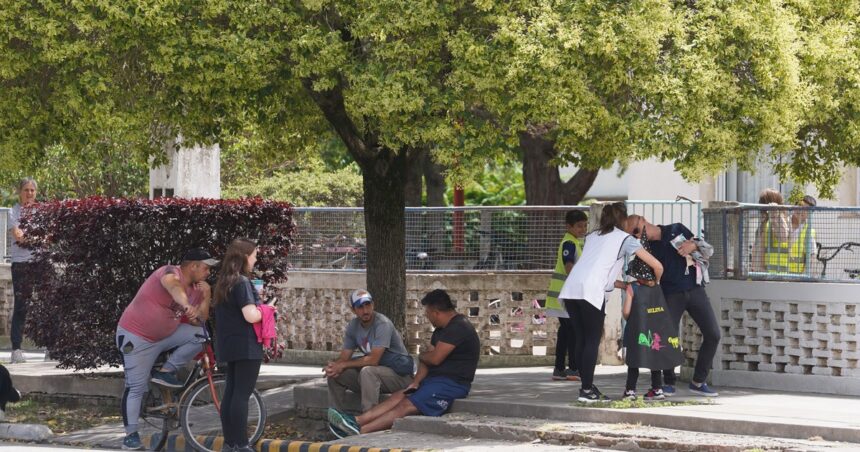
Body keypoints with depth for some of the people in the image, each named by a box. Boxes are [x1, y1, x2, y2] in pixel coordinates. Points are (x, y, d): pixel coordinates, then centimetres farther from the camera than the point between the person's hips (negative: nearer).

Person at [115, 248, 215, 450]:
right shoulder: (172, 273, -22)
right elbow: (172, 285, -47)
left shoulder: (194, 289, 2)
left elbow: (198, 322, 4)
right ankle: (131, 434, 4)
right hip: (136, 337, -7)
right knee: (136, 387, -6)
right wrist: (186, 305, -67)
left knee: (199, 334, -13)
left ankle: (166, 371, -2)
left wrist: (206, 297, -9)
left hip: (164, 335, 7)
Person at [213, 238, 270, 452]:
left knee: (231, 392, 10)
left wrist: (258, 305, 11)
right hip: (246, 346, -9)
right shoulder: (242, 282, -15)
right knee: (242, 394, -8)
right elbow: (251, 316, -23)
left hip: (229, 346, 9)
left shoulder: (224, 282, 12)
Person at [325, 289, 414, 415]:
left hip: (400, 375, -7)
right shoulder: (353, 326, 2)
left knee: (367, 371, -36)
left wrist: (343, 365, -19)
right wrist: (334, 366, -21)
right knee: (334, 375, -4)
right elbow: (344, 357, 3)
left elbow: (373, 360, -25)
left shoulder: (383, 324, -20)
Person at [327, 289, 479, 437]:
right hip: (437, 379, 10)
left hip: (452, 384, -10)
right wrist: (416, 382, -2)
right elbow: (428, 357, 12)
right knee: (398, 397, -4)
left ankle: (360, 431, -33)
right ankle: (356, 421, -17)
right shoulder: (441, 330, 20)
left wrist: (421, 356, 4)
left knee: (407, 406, -21)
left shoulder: (458, 328, -15)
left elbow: (435, 358, -19)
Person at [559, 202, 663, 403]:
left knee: (582, 340, 11)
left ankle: (587, 387, 14)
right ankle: (587, 390, -4)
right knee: (592, 341, -1)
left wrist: (623, 285, 34)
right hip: (591, 291, -6)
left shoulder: (592, 236, 29)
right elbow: (657, 266, 11)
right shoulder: (625, 239, 12)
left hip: (570, 288, 6)